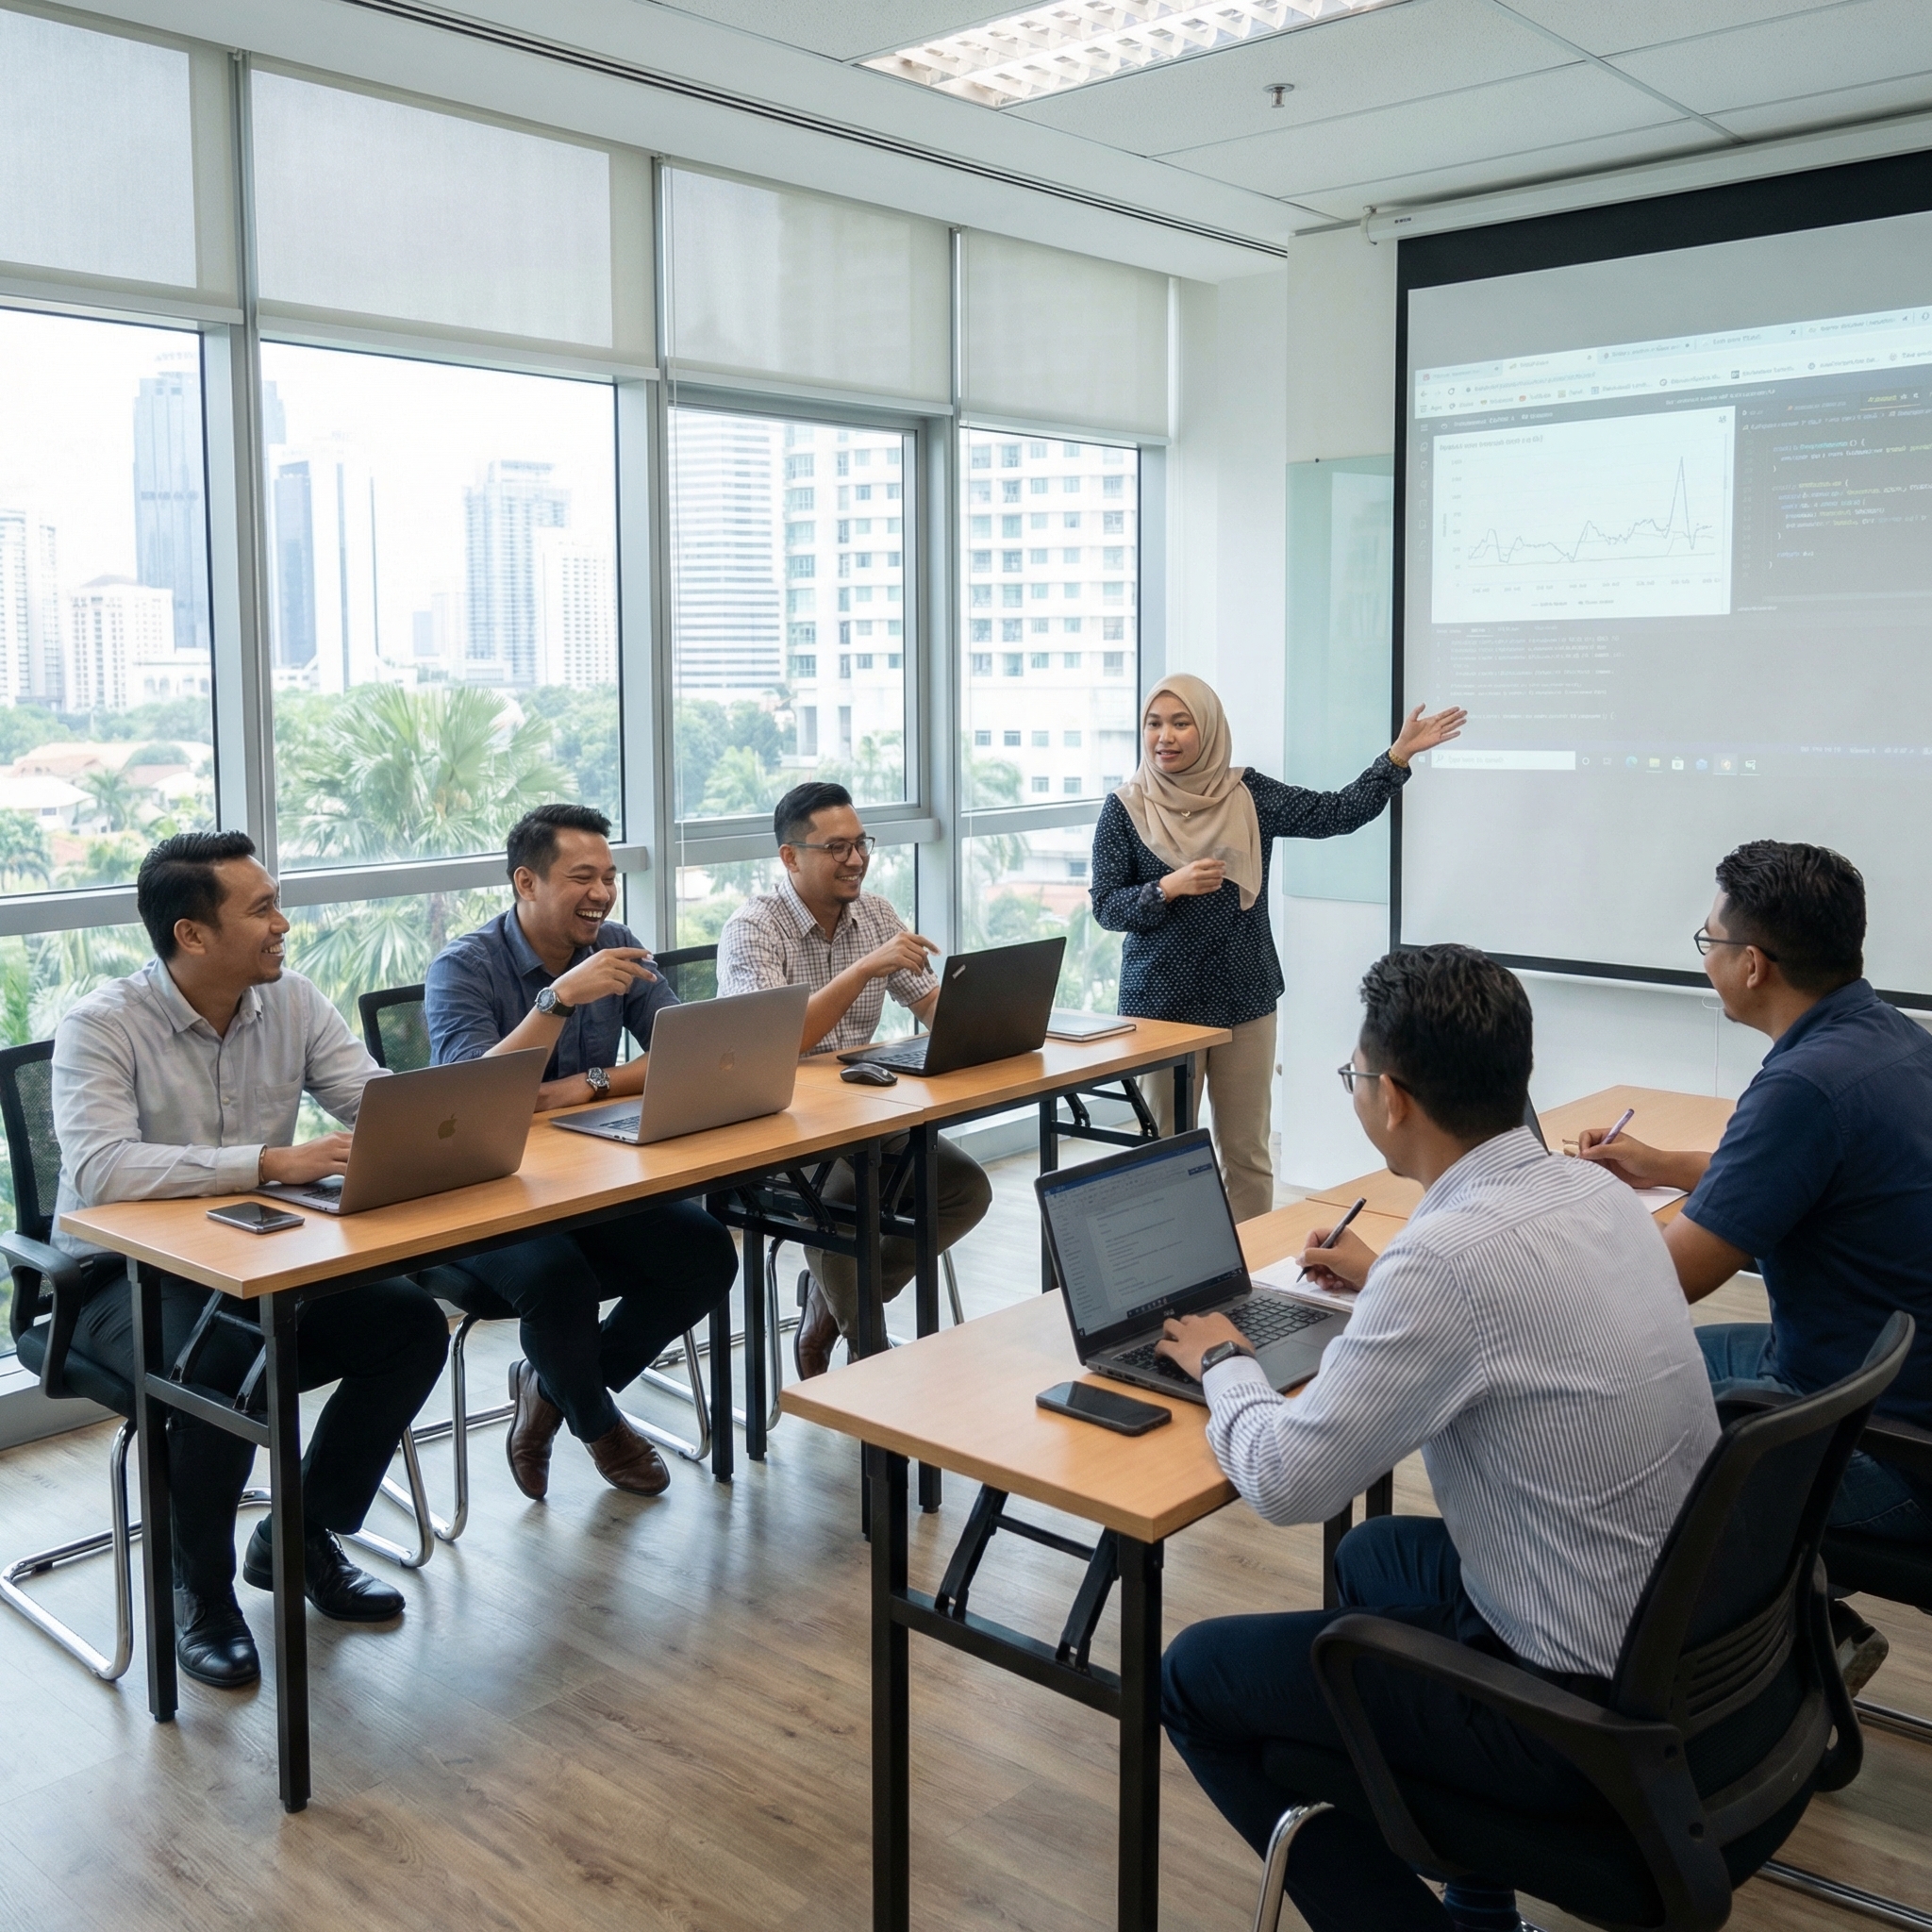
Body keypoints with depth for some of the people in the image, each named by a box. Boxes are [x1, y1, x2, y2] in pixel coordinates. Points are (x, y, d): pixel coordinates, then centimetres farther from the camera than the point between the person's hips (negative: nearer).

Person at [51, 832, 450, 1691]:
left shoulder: (290, 1000, 0)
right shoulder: (102, 1027, -17)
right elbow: (99, 1168, -32)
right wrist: (271, 1161, -39)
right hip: (125, 1273, -5)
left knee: (414, 1326, -13)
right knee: (226, 1368, -35)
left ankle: (299, 1538, 8)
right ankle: (200, 1589, -5)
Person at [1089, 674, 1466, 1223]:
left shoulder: (1248, 795, 1)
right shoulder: (1125, 809, -3)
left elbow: (1336, 813, -5)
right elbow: (1105, 906, -5)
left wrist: (1399, 754, -11)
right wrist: (1169, 887, -20)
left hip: (1243, 998, 2)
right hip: (1160, 999, -1)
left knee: (1247, 1151, 8)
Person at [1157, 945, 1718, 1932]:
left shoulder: (1451, 1255, -28)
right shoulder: (1597, 1191, -2)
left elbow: (1285, 1481, -21)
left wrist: (1222, 1364, -2)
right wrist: (1387, 1283, 26)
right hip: (1690, 1635, 8)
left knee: (1195, 1675, 4)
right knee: (1374, 1555, 31)